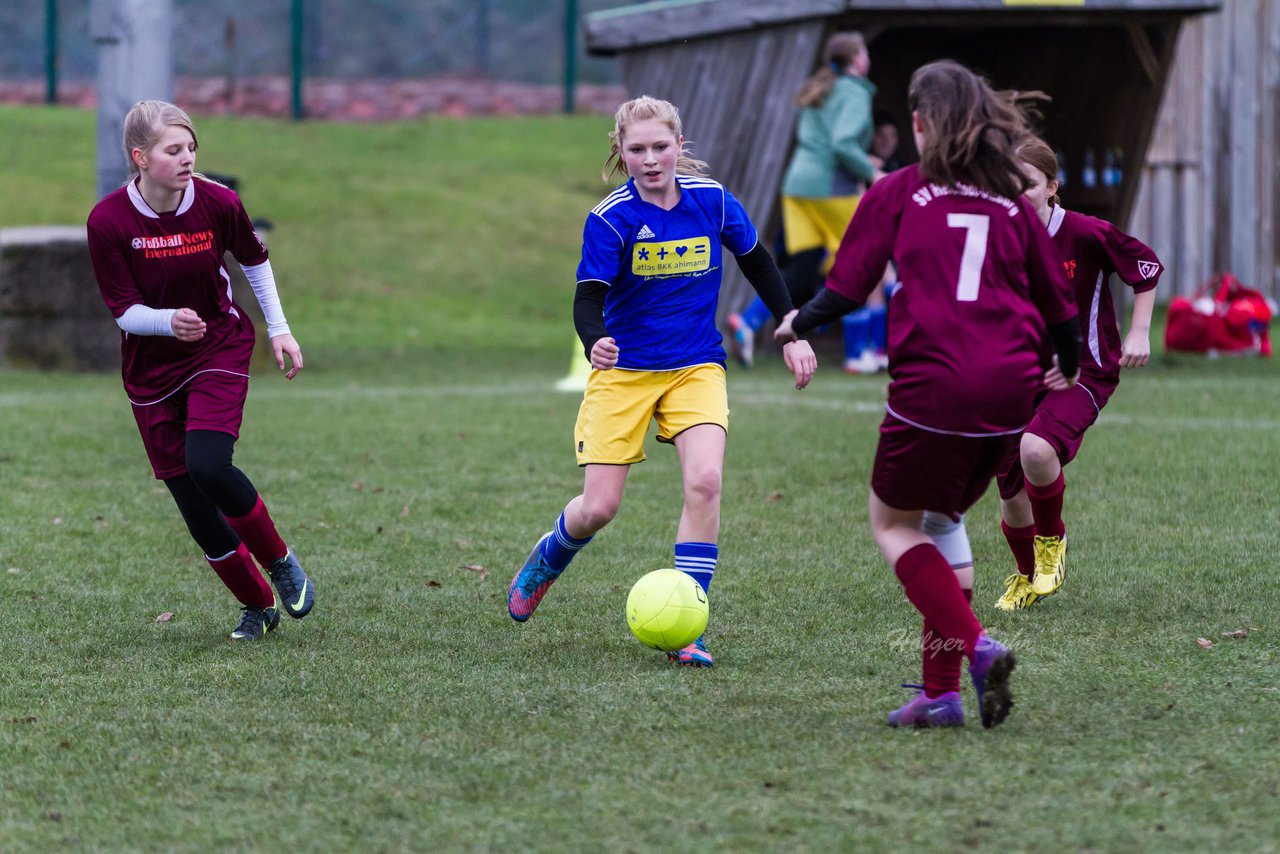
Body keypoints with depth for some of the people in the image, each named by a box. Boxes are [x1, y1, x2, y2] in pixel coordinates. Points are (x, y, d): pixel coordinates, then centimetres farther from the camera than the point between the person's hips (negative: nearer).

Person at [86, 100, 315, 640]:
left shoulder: (218, 204, -14)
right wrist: (169, 321, -35)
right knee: (189, 496, -1)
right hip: (152, 368, 1)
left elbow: (254, 261, 8)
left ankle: (280, 561, 2)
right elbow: (124, 311, -14)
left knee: (208, 466, -23)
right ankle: (258, 606, 17)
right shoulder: (108, 221, -18)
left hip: (219, 350, -1)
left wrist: (279, 330, 9)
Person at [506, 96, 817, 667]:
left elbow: (759, 265, 12)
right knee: (599, 508, -5)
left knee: (704, 481, -22)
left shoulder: (712, 201, -4)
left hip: (696, 368, 2)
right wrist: (595, 341, -41)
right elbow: (588, 298, -19)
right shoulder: (610, 219, -13)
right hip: (623, 370, -2)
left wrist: (791, 335, 12)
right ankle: (548, 558, 33)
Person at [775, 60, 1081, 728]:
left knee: (893, 524, 11)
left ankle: (975, 645, -12)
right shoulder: (1011, 200, 14)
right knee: (943, 518, 21)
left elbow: (847, 288, 4)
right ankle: (941, 689, 15)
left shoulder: (898, 193, 3)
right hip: (1011, 387, 5)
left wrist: (798, 323, 25)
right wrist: (1066, 369, 39)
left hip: (933, 385, -5)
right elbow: (1056, 299, 19)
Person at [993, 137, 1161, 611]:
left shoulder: (1086, 234, -15)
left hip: (1081, 374, -4)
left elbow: (1146, 266, 1)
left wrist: (1138, 332, -4)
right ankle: (1027, 577, 37)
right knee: (1012, 494, 4)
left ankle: (1052, 540, -2)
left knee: (1036, 449, -33)